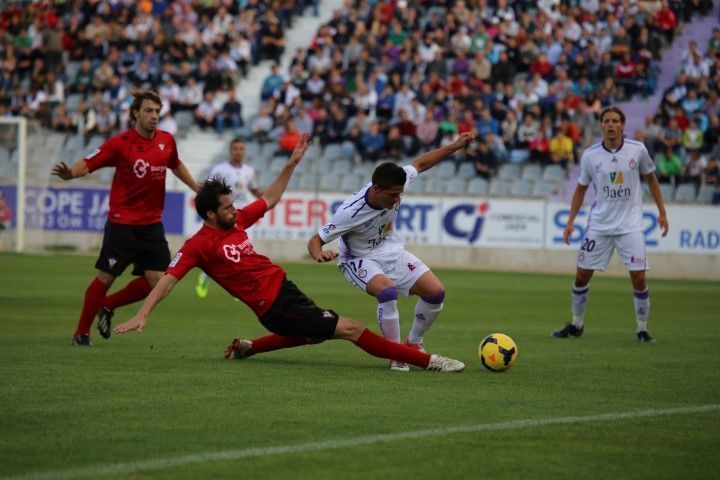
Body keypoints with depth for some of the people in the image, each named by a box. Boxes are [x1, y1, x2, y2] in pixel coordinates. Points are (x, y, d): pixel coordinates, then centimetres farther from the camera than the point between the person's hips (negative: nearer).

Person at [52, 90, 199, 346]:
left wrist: (198, 188, 27)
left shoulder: (167, 141, 4)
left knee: (157, 281, -2)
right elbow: (88, 164, -15)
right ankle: (81, 332, 15)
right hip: (122, 223, -5)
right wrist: (69, 173, -35)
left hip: (152, 224, 5)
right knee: (106, 278, 0)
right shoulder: (120, 143, -12)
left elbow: (176, 165, 25)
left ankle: (108, 307, 21)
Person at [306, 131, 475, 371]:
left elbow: (419, 163, 2)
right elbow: (315, 240, -25)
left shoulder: (394, 185, -19)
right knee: (388, 291, -36)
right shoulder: (351, 212, -33)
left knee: (436, 292, -8)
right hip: (360, 260, -6)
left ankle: (413, 344, 17)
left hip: (392, 252, 6)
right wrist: (319, 254, -48)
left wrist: (455, 146, 3)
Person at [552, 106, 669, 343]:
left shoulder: (638, 150, -5)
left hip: (630, 225, -1)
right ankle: (576, 325, 21)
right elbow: (581, 188, 8)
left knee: (639, 278, -8)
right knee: (582, 275, 3)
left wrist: (662, 212, 7)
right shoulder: (590, 155, -4)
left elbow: (651, 179, 10)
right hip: (599, 224, 1)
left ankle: (642, 330, 8)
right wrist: (571, 221, 2)